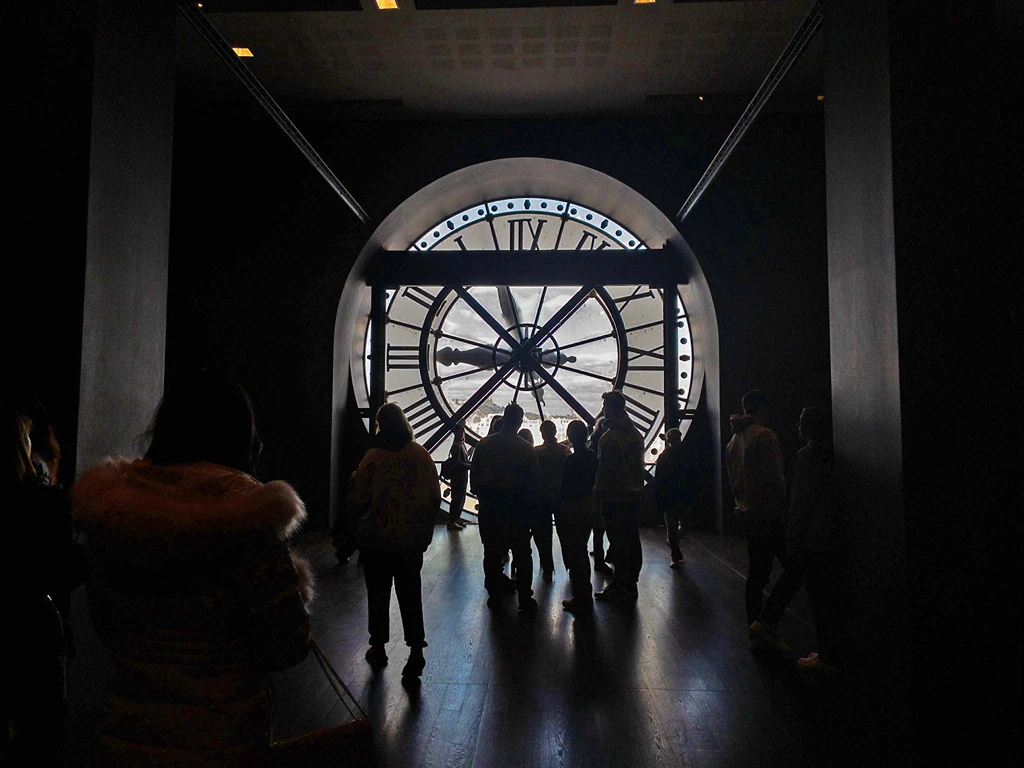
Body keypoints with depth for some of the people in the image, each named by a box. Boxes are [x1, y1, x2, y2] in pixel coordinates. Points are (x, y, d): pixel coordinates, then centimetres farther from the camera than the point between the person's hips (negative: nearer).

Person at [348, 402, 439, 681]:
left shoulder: (373, 458, -15)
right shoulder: (422, 455, -4)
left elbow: (358, 501, -11)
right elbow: (435, 497, 2)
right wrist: (425, 528, 13)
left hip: (377, 540, -2)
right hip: (413, 540, 2)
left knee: (378, 593, 14)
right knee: (410, 593, 10)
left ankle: (378, 648, 27)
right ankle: (416, 650, 1)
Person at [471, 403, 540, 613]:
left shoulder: (484, 445, -4)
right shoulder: (526, 448, -9)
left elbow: (474, 478, 0)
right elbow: (535, 482, -5)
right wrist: (530, 504, 9)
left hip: (489, 508, 2)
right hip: (517, 509, -1)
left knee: (492, 553, 12)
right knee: (522, 555, 8)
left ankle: (495, 596, 19)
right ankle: (525, 600, 8)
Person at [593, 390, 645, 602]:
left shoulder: (609, 437, -17)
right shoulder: (636, 434, 10)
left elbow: (605, 470, -18)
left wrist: (598, 493, -9)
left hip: (615, 497, -9)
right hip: (634, 495, 9)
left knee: (618, 542, -3)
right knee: (632, 539, 14)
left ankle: (620, 587, 2)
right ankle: (631, 583, 24)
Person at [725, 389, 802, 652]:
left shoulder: (733, 440, 13)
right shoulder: (764, 435, -14)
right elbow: (774, 478, -18)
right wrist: (783, 506, -8)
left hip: (745, 514, 9)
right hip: (767, 514, -9)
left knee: (756, 572, 12)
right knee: (794, 569, 0)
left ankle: (755, 634, 16)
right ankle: (766, 621, -7)